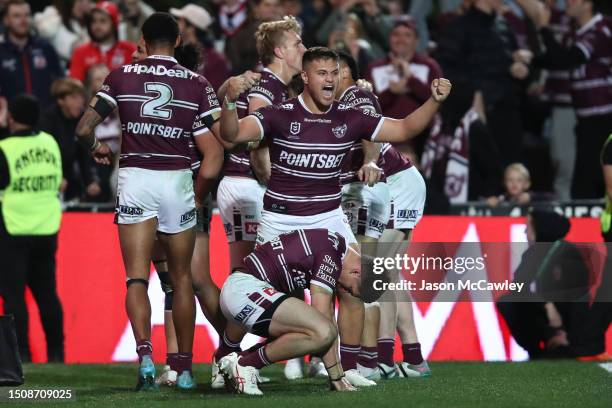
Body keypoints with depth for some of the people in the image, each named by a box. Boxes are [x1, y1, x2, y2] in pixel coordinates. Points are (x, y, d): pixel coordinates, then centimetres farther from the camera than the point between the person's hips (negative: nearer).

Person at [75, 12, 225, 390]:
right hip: (177, 179, 1)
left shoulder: (121, 77, 3)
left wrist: (97, 147, 23)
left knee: (137, 278, -2)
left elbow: (84, 129, 0)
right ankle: (184, 367, 15)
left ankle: (145, 352, -23)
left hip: (135, 178, -1)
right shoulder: (196, 84, 4)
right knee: (182, 278, 12)